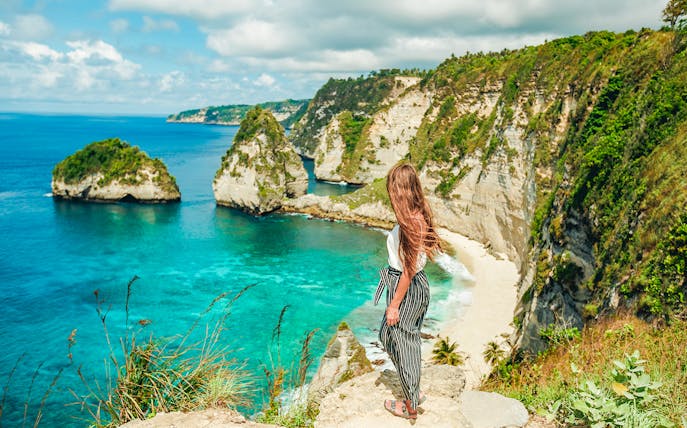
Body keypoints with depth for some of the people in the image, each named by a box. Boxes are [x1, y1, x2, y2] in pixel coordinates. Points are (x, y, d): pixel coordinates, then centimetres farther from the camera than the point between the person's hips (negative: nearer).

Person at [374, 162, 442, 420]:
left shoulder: (410, 221, -26)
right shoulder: (418, 215, 2)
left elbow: (409, 269, -22)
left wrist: (394, 304, -15)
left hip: (408, 289, -9)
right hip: (415, 285, 9)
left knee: (403, 343, 8)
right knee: (387, 335, 23)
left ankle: (410, 407, 27)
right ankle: (413, 391, 37)